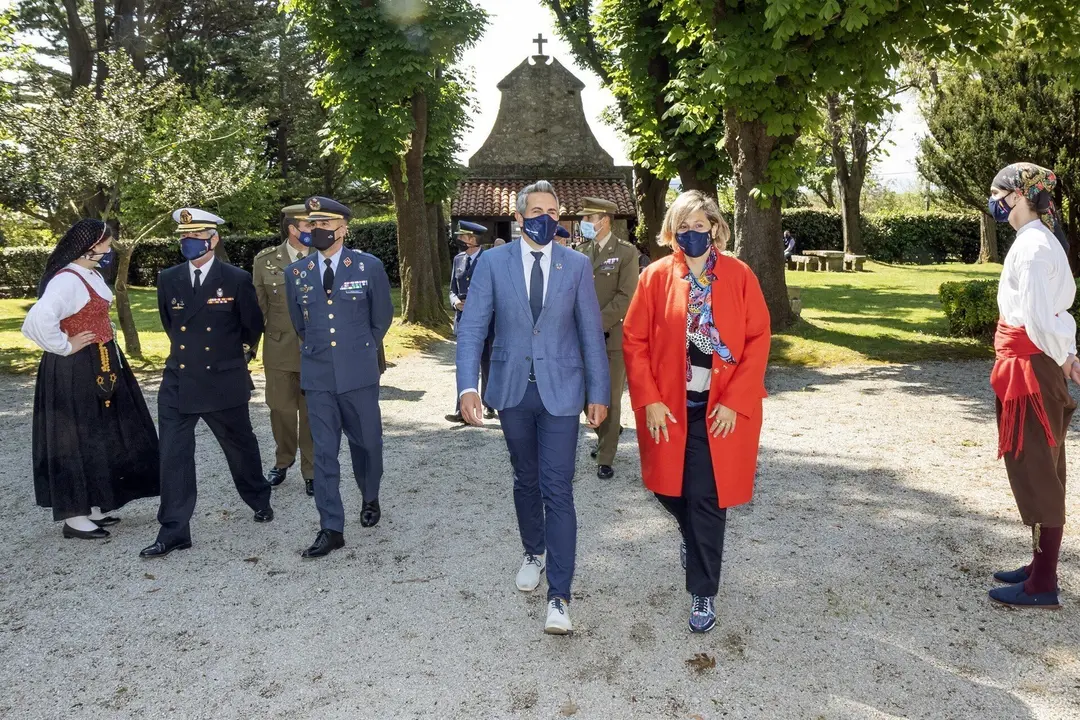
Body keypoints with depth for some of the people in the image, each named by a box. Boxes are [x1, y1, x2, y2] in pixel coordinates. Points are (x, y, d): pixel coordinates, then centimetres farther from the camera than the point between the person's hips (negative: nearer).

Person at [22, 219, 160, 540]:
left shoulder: (92, 275, 10)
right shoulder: (67, 280, -20)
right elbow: (39, 319, -35)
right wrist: (65, 347, -22)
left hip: (99, 368, 10)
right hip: (76, 372, -10)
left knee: (100, 438, 15)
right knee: (77, 440, -1)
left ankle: (92, 508, 26)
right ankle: (74, 517, 10)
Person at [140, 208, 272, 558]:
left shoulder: (237, 280, -8)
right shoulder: (168, 279, 3)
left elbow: (253, 326, 5)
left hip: (224, 383, -2)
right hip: (178, 383, 3)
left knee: (241, 446, 14)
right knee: (174, 455, -1)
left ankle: (259, 500, 38)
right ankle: (174, 531, 7)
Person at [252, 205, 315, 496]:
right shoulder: (265, 260, 0)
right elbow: (258, 306, 7)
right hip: (279, 349, 1)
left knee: (312, 412, 5)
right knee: (281, 409, 12)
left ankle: (311, 470, 19)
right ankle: (282, 462, 35)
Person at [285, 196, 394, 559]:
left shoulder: (369, 266, -4)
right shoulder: (296, 272, 3)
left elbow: (382, 318, 8)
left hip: (359, 373, -1)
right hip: (317, 376, 2)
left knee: (366, 442, 13)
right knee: (324, 453, 2)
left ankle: (370, 499, 40)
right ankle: (331, 529, 9)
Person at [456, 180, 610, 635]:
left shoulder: (577, 265, 0)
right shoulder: (492, 262, 0)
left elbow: (591, 333, 2)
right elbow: (472, 327, -4)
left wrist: (598, 393, 0)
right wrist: (467, 386, -17)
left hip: (560, 390, -2)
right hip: (512, 391, 2)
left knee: (557, 489, -5)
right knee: (526, 480, 17)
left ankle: (559, 596, 1)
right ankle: (534, 553, 41)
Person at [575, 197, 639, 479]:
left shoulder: (626, 252, -6)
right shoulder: (580, 251, 9)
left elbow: (626, 298, -13)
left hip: (613, 336, -5)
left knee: (610, 399, 1)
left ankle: (606, 458, 11)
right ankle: (606, 435, 36)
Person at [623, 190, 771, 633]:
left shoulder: (739, 276, -3)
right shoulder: (656, 276, -2)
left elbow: (758, 340, -4)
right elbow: (634, 340, -2)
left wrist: (734, 401, -12)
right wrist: (649, 400, -10)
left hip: (720, 410, -2)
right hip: (668, 409, 2)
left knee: (706, 499, 1)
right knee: (669, 489, 13)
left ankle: (703, 594, 18)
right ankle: (693, 538, 48)